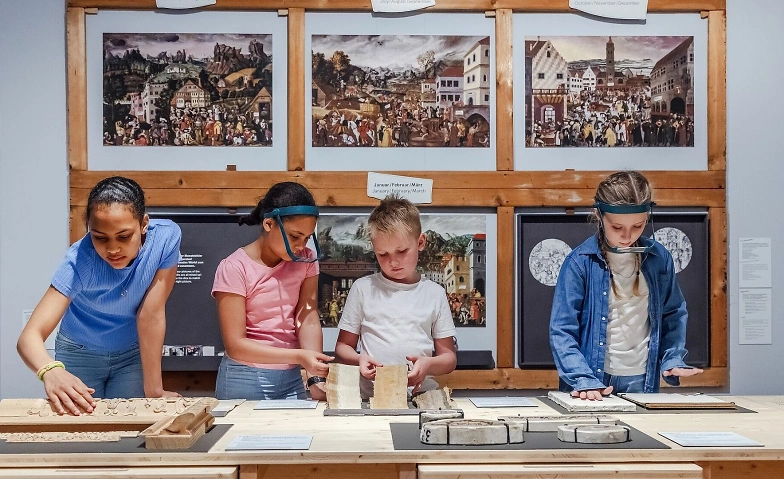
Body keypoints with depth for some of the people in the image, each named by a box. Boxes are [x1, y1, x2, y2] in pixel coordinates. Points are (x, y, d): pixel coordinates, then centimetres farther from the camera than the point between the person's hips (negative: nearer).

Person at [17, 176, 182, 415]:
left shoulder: (166, 237, -29)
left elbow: (151, 315, -23)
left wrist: (154, 391, -23)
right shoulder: (80, 260, -32)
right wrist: (51, 371, -59)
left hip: (134, 353, 1)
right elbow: (29, 336, -38)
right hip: (80, 354, -1)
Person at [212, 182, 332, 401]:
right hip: (245, 381, -4)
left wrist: (316, 379, -22)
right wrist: (299, 356, -26)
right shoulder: (234, 268, -12)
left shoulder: (306, 260, 2)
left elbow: (308, 320, -9)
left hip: (292, 379, 4)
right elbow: (235, 345, -16)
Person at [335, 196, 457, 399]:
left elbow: (448, 356, 14)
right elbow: (343, 346, 15)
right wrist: (359, 359, -7)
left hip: (422, 393, 1)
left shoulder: (434, 293, 12)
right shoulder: (363, 288, 10)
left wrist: (428, 365, -8)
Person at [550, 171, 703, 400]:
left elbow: (673, 314, 11)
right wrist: (584, 380, -23)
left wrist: (672, 360, -3)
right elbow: (562, 330, -12)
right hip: (594, 380, -3)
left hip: (642, 381, 3)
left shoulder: (659, 258, 0)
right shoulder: (580, 262, -11)